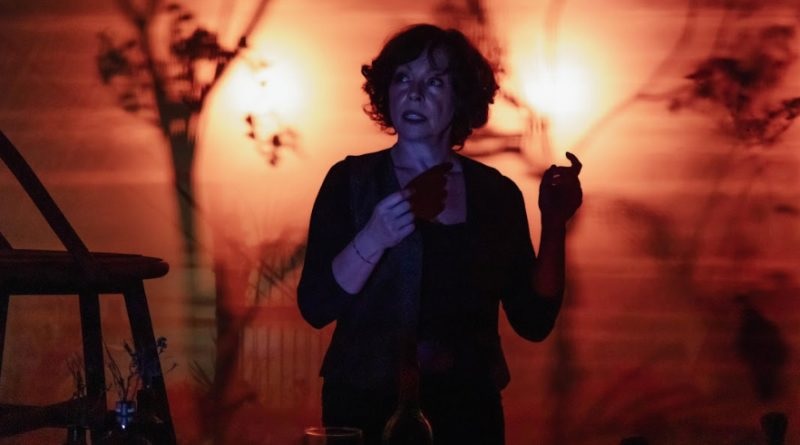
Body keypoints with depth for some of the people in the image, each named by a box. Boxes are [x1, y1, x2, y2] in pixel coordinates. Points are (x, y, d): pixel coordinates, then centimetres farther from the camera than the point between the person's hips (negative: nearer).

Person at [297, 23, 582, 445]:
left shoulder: (497, 194, 1)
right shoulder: (350, 181, -3)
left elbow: (533, 321, -1)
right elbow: (315, 307, -11)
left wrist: (554, 224, -10)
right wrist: (372, 240, -25)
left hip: (467, 410, 2)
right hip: (366, 406, -1)